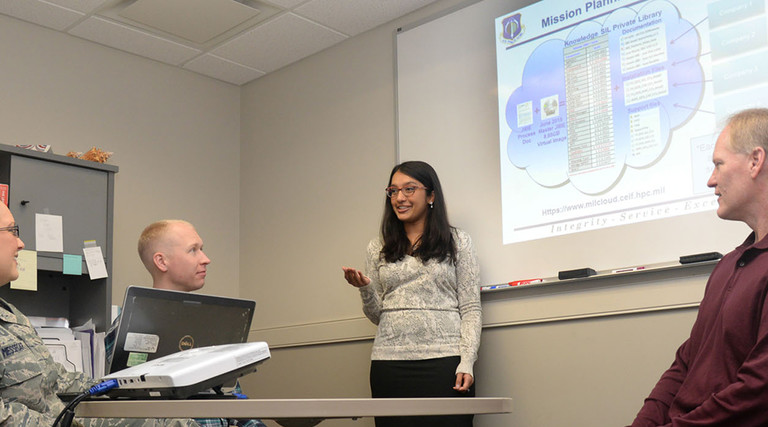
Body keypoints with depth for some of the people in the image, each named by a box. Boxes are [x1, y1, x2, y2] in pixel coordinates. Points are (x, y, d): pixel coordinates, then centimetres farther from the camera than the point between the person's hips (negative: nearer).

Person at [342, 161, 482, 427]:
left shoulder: (457, 242, 8)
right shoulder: (378, 249, 14)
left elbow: (471, 309, 3)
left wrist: (466, 362, -8)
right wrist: (364, 289, -4)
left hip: (444, 361, -2)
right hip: (389, 362, 2)